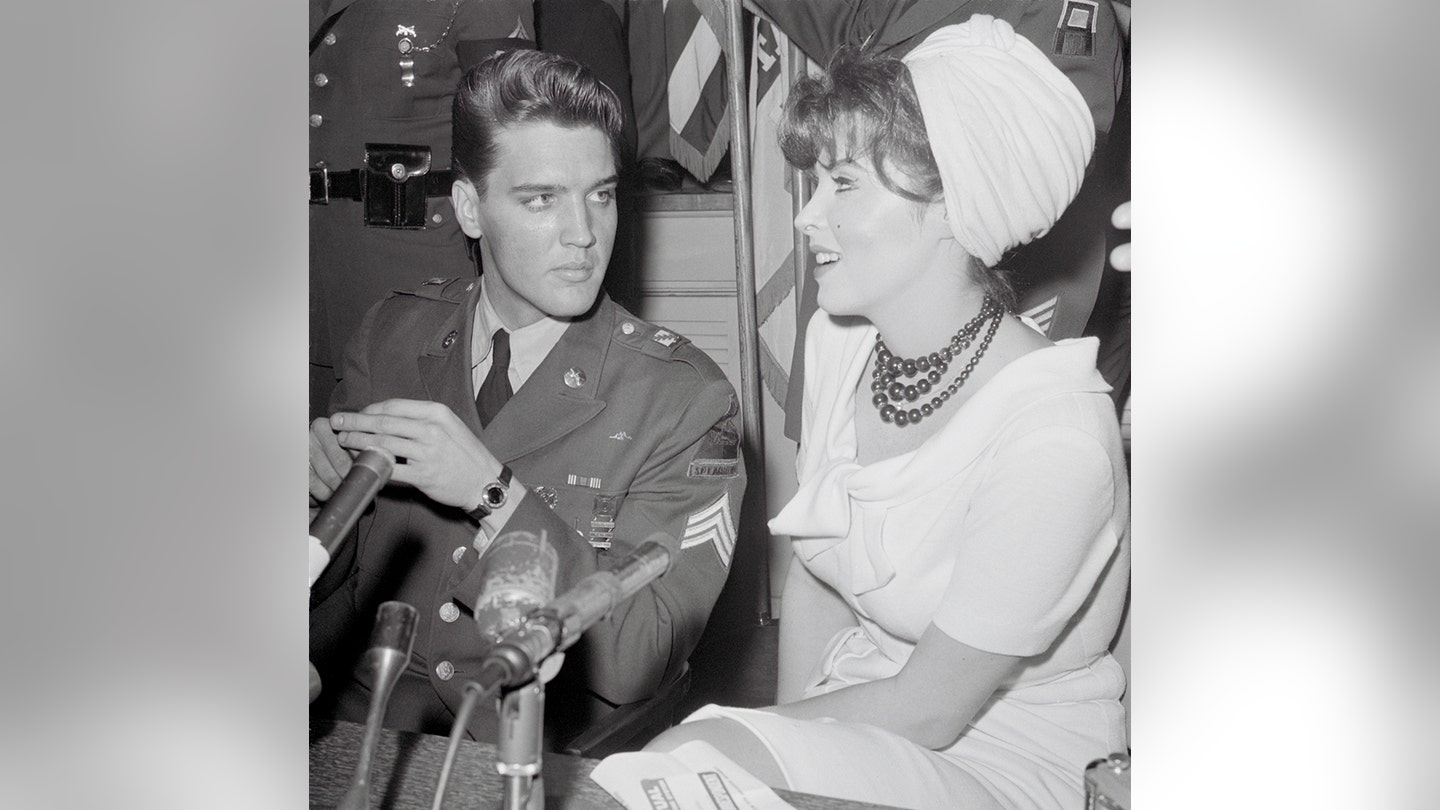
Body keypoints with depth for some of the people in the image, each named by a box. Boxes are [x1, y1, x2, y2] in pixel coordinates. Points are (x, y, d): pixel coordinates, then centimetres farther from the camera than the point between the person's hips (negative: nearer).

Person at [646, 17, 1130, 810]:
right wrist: (786, 729, -3)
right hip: (850, 707, 6)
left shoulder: (1054, 439, -24)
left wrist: (749, 731, -5)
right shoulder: (840, 338, -2)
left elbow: (930, 710, -16)